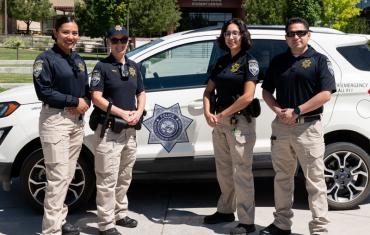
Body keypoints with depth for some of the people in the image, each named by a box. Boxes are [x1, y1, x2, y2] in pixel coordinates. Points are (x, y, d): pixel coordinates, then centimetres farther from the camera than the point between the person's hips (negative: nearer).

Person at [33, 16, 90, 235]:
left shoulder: (79, 60, 16)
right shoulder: (46, 59, -7)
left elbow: (86, 89, 18)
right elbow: (44, 92, -15)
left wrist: (85, 104, -4)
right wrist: (75, 101, -14)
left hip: (77, 121, 7)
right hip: (55, 120, -7)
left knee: (68, 176, 13)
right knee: (58, 177, -10)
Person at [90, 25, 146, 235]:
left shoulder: (134, 66, 14)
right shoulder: (102, 66, -6)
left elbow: (141, 93, 18)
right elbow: (97, 98, -12)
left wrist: (138, 112, -2)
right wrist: (122, 113, -17)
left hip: (130, 130, 7)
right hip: (109, 130, -7)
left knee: (125, 177, 17)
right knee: (108, 180, -5)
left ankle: (120, 214, 30)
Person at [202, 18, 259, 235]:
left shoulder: (249, 61, -7)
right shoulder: (222, 61, 13)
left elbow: (248, 97, -16)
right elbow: (209, 90, 15)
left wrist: (222, 115, -14)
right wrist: (208, 113, -4)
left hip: (240, 122, -7)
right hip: (220, 122, 7)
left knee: (241, 173, -5)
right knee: (224, 171, 15)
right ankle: (226, 210, 30)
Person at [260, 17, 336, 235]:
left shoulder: (319, 60, -3)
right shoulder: (278, 61, 10)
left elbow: (325, 94, -12)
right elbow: (267, 91, 13)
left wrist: (296, 111, -16)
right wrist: (279, 111, -6)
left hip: (308, 127, -5)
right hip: (281, 126, 5)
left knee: (315, 180, -1)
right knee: (282, 178, 13)